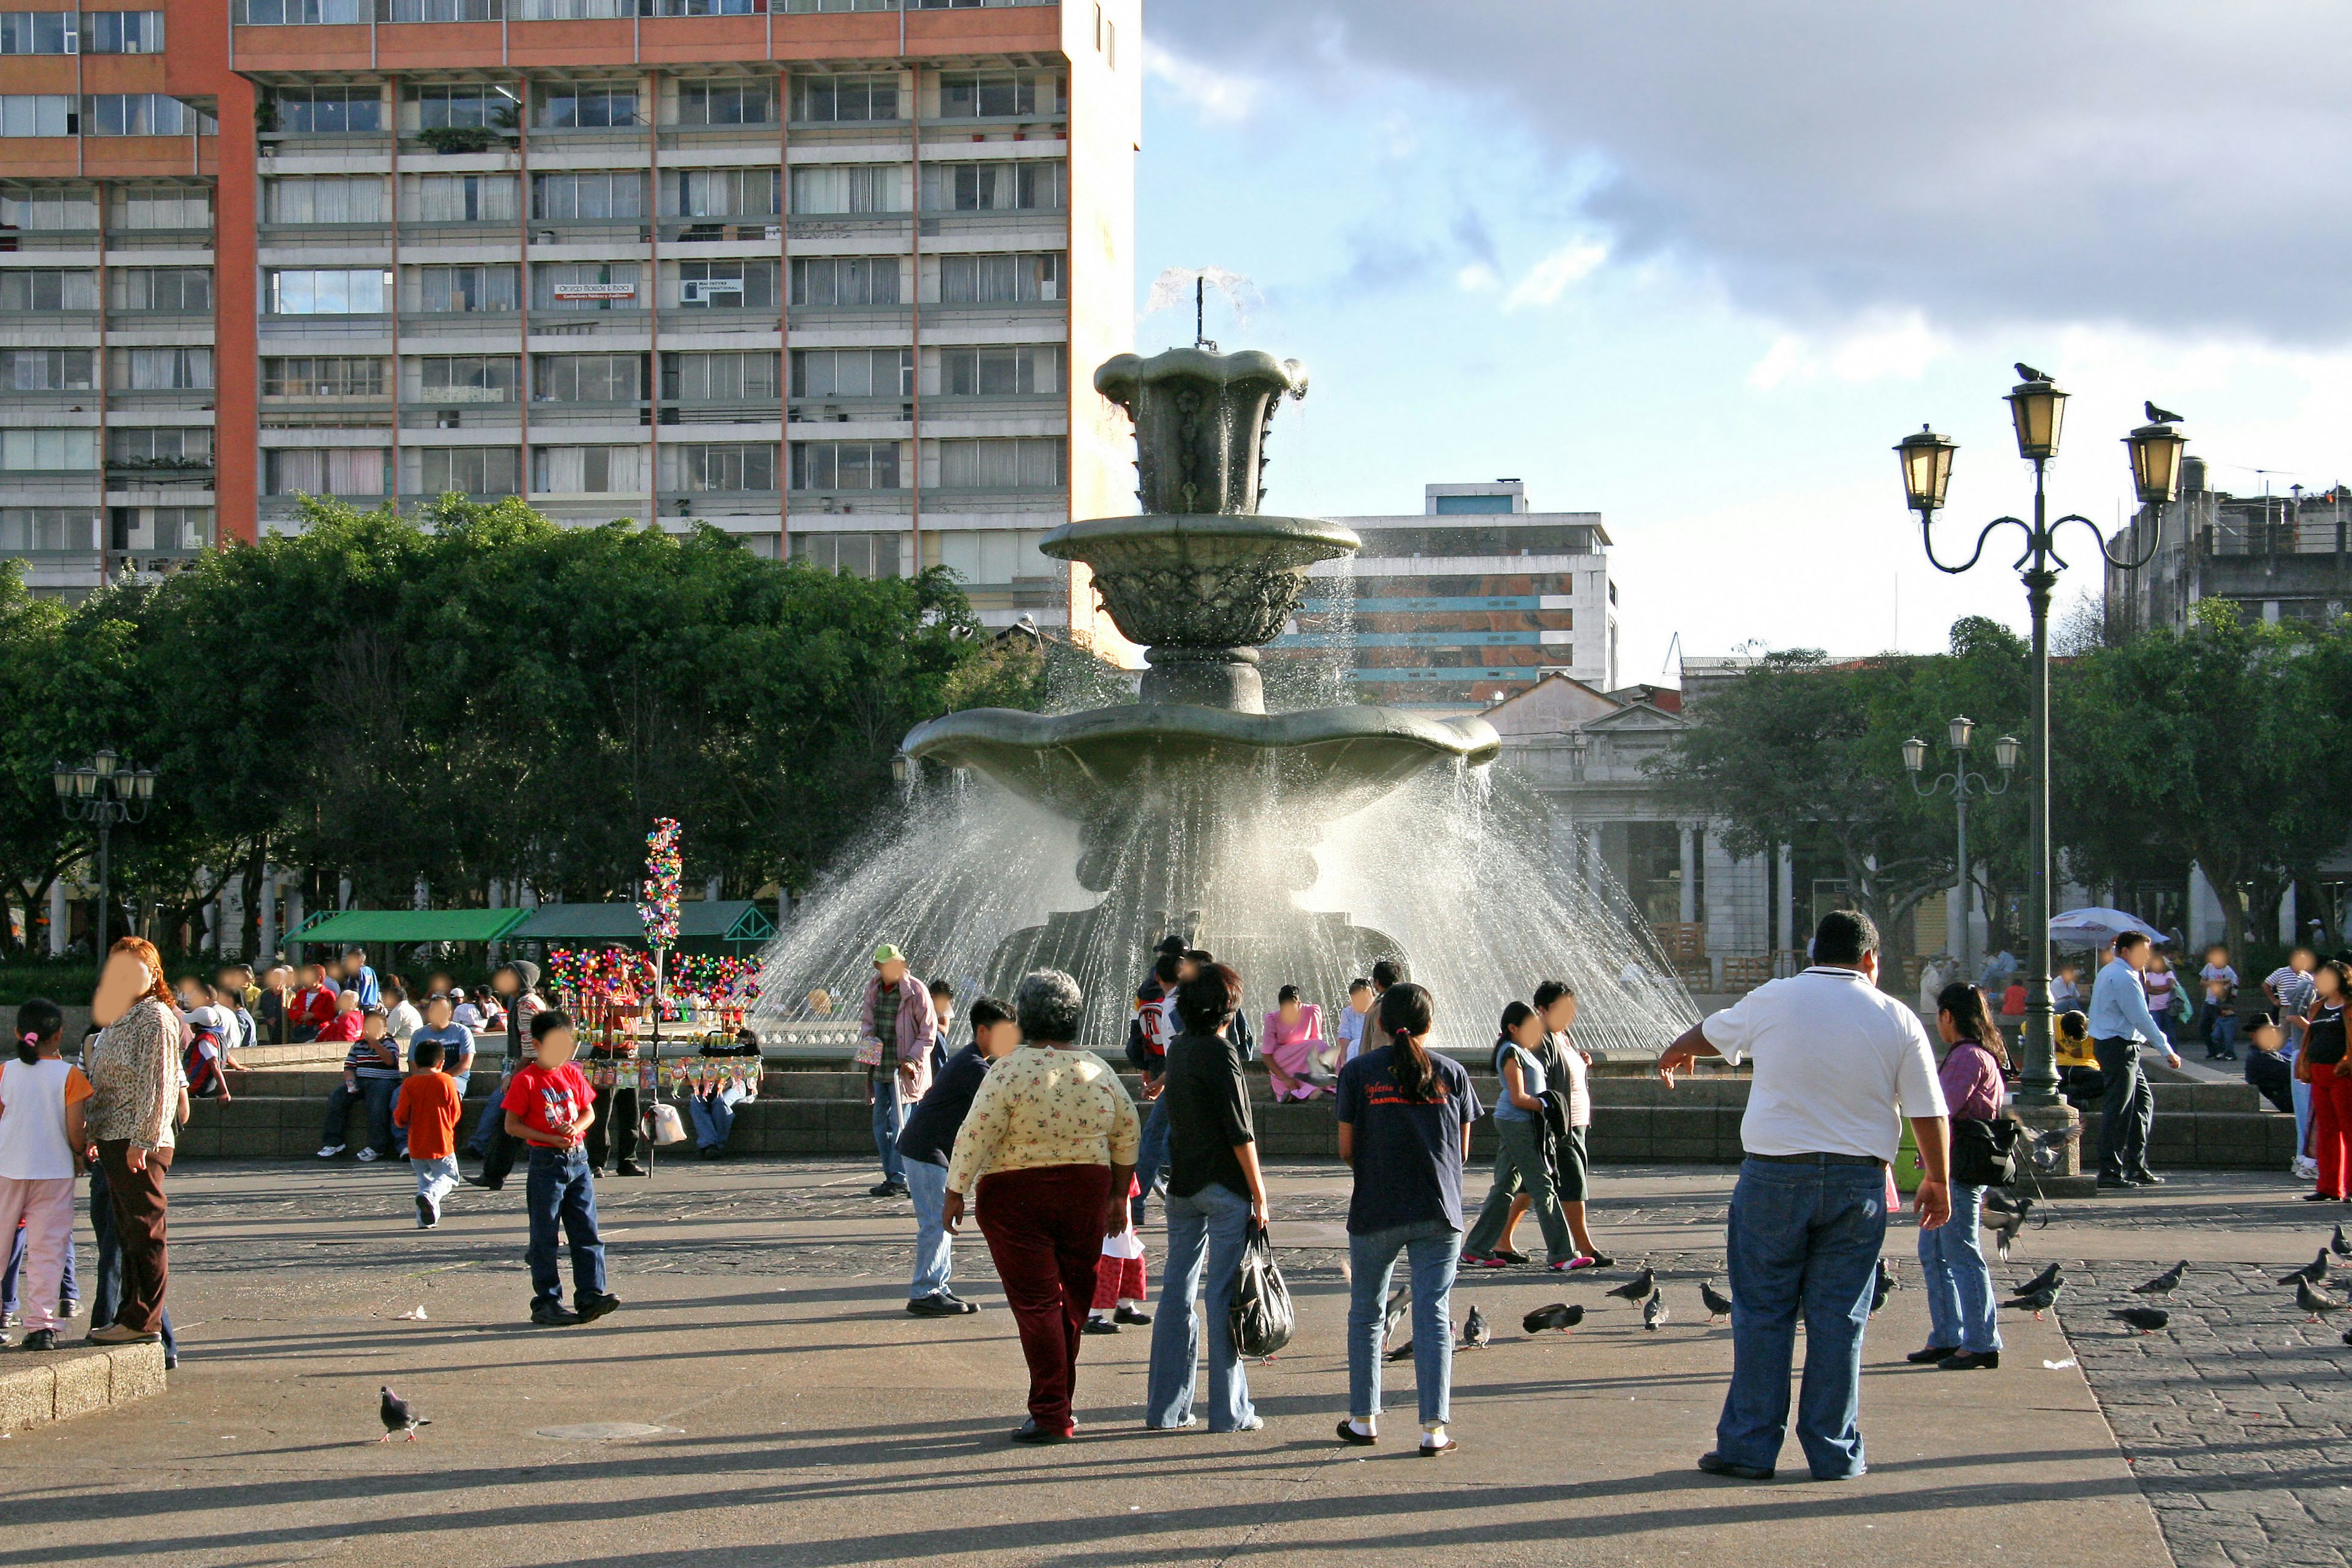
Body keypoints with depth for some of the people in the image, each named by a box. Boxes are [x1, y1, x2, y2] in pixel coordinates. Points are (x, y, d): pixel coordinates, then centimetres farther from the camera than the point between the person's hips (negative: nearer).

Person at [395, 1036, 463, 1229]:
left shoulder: (409, 1085, -4)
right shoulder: (446, 1081, -6)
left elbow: (401, 1117, -4)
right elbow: (456, 1113, -1)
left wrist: (400, 1122, 19)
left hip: (416, 1146, 2)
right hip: (442, 1143, -2)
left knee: (424, 1177, 16)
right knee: (447, 1176, 8)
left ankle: (425, 1219, 5)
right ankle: (430, 1195, -22)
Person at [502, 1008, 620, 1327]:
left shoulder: (573, 1074, 9)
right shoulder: (526, 1080, -7)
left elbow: (589, 1111, 16)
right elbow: (512, 1126, -8)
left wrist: (576, 1127, -7)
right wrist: (550, 1139, -17)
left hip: (578, 1160, 5)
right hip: (546, 1163, -5)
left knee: (587, 1232, 2)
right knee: (545, 1237, 0)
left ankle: (591, 1295, 3)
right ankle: (547, 1303, 4)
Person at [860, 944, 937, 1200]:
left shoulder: (916, 991, -10)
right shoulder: (873, 989, 8)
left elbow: (928, 1030, -8)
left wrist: (913, 1060, -16)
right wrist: (867, 1038, 0)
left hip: (903, 1069, -7)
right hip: (879, 1067, 7)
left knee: (899, 1124, -8)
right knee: (880, 1124, 9)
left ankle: (898, 1180, -5)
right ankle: (892, 1177, 17)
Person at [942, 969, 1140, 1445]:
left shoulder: (1010, 1071, -13)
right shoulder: (1099, 1072, 3)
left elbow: (976, 1137, -15)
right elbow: (1128, 1137, 10)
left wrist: (955, 1193, -6)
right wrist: (1118, 1197, 20)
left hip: (1017, 1198, -5)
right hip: (1086, 1193, 5)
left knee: (1036, 1303, -3)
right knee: (1071, 1303, 14)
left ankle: (1052, 1417, -6)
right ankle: (1058, 1407, 22)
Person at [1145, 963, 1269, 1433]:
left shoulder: (1177, 1049, 8)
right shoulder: (1221, 1054, -14)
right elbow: (1240, 1132, -15)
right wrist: (1258, 1194, -11)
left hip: (1183, 1185, 7)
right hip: (1225, 1187, -7)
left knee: (1177, 1289, 9)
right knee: (1224, 1294, -3)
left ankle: (1165, 1407, 11)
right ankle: (1229, 1410, 1)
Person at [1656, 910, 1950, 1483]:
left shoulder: (1773, 1001, 1)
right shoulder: (1897, 1020, 2)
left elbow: (1708, 1033, 20)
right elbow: (1929, 1114, 2)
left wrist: (1672, 1055, 41)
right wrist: (1937, 1181, 16)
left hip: (1775, 1175, -1)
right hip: (1858, 1180, 1)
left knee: (1762, 1312, 5)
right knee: (1838, 1317, 6)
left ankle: (1748, 1447, 7)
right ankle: (1835, 1452, 8)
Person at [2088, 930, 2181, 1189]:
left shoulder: (2109, 973, 19)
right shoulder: (2123, 978, -15)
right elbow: (2141, 1018, -19)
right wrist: (2167, 1050, -16)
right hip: (2119, 1048, -11)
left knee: (2143, 1101, 13)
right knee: (2118, 1109, -8)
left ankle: (2137, 1167, 16)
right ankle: (2110, 1172, -6)